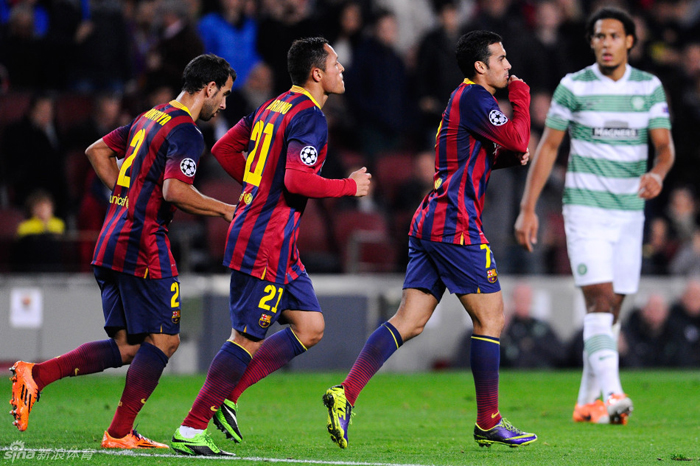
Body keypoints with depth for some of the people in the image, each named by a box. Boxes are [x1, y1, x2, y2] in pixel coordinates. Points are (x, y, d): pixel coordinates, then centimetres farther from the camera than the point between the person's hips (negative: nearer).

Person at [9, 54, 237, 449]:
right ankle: (120, 433, -3)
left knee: (127, 346, 9)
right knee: (163, 340, -2)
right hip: (144, 246, -9)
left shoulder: (151, 118, 18)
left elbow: (98, 151, 26)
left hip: (113, 241, 9)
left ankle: (36, 374, -2)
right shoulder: (185, 132, -10)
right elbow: (174, 191, -22)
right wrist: (225, 210, -10)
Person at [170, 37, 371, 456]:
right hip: (267, 244, -10)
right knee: (248, 339, -7)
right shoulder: (310, 118, -14)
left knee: (311, 328, 10)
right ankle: (191, 430, -4)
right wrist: (350, 186, -12)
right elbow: (297, 180, -25)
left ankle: (225, 396, 8)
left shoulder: (275, 106, 15)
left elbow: (224, 149, 20)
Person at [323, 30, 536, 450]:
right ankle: (489, 423, 4)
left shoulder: (465, 99, 22)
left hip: (429, 224, 10)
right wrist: (520, 97, 0)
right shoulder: (474, 97, -9)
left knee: (409, 321, 2)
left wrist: (508, 156, 14)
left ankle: (346, 394, -11)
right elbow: (518, 140, -15)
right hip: (456, 226, -10)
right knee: (491, 318, -1)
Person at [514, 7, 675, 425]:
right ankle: (612, 391, -26)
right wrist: (528, 209, -1)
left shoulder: (650, 87, 4)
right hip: (585, 207, -3)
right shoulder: (573, 86, -3)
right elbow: (549, 146, 2)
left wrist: (658, 174, -24)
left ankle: (588, 402, 16)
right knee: (601, 298, -17)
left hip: (630, 212, 3)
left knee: (610, 308, 7)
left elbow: (665, 145, 1)